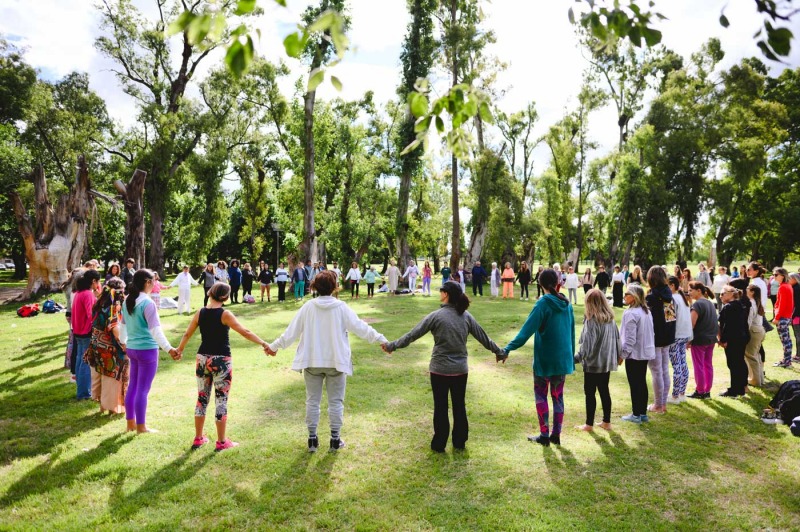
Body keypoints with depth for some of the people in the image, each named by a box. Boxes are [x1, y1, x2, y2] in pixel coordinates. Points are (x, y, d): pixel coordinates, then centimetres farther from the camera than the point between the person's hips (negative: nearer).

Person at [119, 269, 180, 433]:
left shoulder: (127, 301, 6)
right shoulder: (147, 303, -19)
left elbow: (122, 326, 18)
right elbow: (155, 330, -25)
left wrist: (123, 342, 34)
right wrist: (169, 349, -30)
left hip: (132, 348, 8)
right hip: (147, 350, -8)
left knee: (133, 386, 16)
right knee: (143, 389, 1)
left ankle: (130, 423, 27)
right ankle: (141, 427, 10)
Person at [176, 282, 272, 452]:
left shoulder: (200, 313, 2)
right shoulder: (225, 314, -12)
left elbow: (187, 334, 13)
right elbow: (245, 332, -17)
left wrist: (180, 350, 29)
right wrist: (263, 344, -12)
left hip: (202, 359, 5)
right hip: (221, 360, -5)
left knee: (202, 398, 16)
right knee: (221, 400, 4)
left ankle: (198, 438, 27)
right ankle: (222, 442, 11)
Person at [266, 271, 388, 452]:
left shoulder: (308, 307, -5)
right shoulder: (341, 307, -10)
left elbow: (292, 331, 0)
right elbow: (360, 327, -8)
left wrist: (274, 346, 12)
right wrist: (380, 339, 1)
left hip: (312, 361, 2)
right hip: (336, 362, -1)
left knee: (312, 400, 13)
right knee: (336, 402, 10)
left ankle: (312, 439, 20)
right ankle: (335, 439, 17)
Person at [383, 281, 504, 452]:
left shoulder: (436, 316, -13)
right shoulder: (466, 316, 0)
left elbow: (413, 334, -10)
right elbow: (483, 337, 8)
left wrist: (392, 345, -1)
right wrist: (499, 352, 22)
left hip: (440, 369, -4)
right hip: (460, 369, 4)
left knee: (441, 408, 9)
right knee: (459, 406, 16)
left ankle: (439, 444, 19)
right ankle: (460, 442, 27)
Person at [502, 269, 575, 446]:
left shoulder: (543, 304, -15)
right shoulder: (566, 304, 3)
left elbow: (527, 329, -24)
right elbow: (571, 332, 11)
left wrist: (508, 348, -27)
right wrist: (571, 356, 21)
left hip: (545, 359, -5)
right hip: (563, 359, 5)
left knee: (541, 396, 8)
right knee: (558, 396, 14)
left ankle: (544, 435, 11)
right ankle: (556, 435, 20)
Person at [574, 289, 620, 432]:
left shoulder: (591, 320, -18)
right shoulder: (610, 319, 3)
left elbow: (587, 344, -21)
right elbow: (617, 338, 11)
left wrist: (576, 358, -17)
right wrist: (618, 355, 22)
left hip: (593, 362, -7)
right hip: (607, 361, 7)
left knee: (590, 393, 4)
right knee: (604, 391, 16)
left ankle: (589, 424, 13)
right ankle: (606, 422, 23)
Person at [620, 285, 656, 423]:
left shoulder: (630, 314, -20)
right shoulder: (647, 312, 8)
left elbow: (630, 338, -20)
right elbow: (651, 333, 14)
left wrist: (622, 354, -12)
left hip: (634, 354, -8)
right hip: (646, 352, 8)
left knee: (634, 384, 1)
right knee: (642, 383, 14)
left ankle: (636, 415, 8)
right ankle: (643, 413, 21)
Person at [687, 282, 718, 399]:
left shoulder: (697, 304, -15)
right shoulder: (710, 303, 11)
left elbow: (692, 323, -17)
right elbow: (713, 322, 15)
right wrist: (713, 335, 19)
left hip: (699, 339, -8)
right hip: (711, 338, 8)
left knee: (699, 366, 1)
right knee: (708, 365, 12)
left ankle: (700, 392, 7)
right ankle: (707, 391, 18)